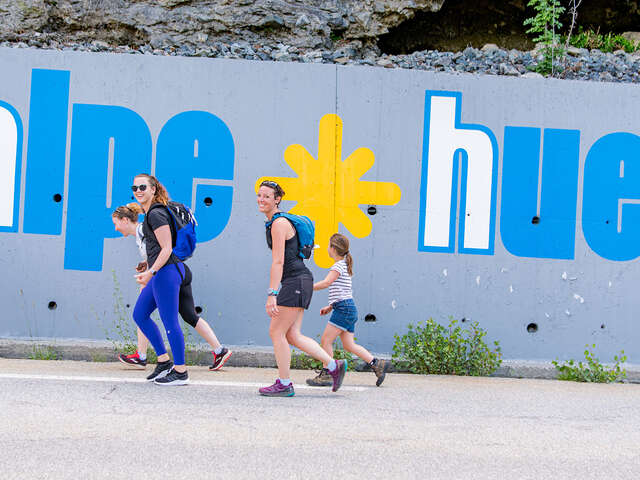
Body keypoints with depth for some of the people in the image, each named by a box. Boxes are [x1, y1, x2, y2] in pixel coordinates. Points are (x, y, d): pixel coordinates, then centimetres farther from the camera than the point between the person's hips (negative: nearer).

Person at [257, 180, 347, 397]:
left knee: (276, 332, -4)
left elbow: (278, 261, -19)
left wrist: (271, 295, -23)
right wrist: (275, 292, 26)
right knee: (292, 336, 6)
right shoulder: (275, 222, 18)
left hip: (296, 281, -9)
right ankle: (333, 365, 7)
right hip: (298, 282, 9)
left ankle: (284, 385, 3)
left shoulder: (279, 224, -12)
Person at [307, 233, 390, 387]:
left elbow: (326, 283, -22)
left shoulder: (339, 266, -8)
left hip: (344, 308, -10)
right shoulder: (345, 266, 22)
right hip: (347, 309, 10)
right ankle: (377, 364, 4)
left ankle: (326, 374, -7)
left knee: (326, 340, -8)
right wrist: (330, 307, 22)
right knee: (349, 345, 7)